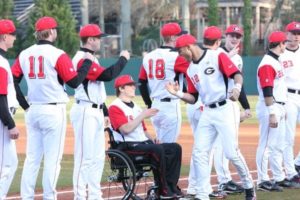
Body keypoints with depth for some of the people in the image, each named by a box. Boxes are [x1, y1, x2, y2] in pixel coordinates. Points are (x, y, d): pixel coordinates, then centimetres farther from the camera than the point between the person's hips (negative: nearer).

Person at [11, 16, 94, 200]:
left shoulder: (24, 54, 6)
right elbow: (75, 82, -10)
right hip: (53, 111, -6)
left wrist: (24, 104, 10)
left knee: (32, 158, 10)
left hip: (32, 111, 6)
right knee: (53, 158, -1)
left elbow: (12, 81, 5)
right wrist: (88, 61, 2)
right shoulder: (57, 55, -11)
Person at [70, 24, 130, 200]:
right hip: (85, 111, -10)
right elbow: (107, 75, -24)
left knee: (99, 157, 12)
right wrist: (123, 59, -11)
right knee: (85, 156, -9)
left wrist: (104, 112, 19)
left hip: (96, 112, 10)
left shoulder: (91, 58, 18)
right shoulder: (83, 59, -14)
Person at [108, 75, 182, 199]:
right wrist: (142, 115, -16)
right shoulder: (115, 107, -6)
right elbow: (126, 129, -19)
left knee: (175, 148, -7)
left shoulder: (136, 107, 23)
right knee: (157, 149, -32)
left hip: (144, 144, 9)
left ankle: (171, 188, -12)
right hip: (127, 147, -9)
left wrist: (152, 140, 4)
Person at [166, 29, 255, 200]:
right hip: (207, 113, 7)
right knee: (199, 153, -1)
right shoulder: (191, 70, 13)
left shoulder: (217, 56, -6)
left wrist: (237, 88, -35)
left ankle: (249, 186, 13)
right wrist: (178, 93, -2)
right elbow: (193, 98, 15)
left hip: (223, 110, -7)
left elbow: (237, 74, -15)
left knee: (231, 152, -8)